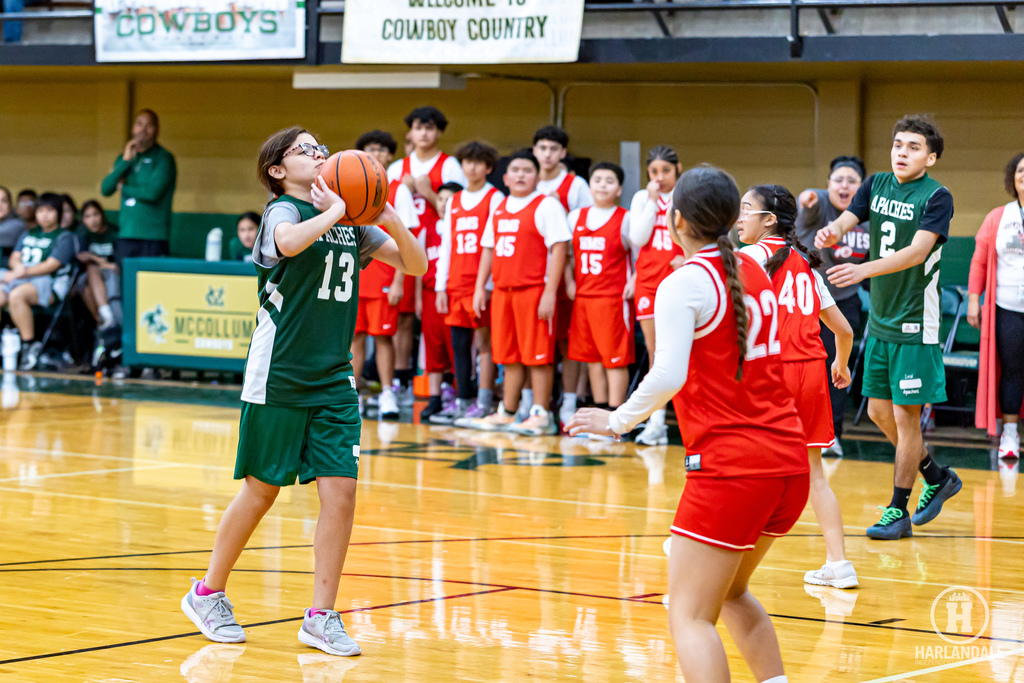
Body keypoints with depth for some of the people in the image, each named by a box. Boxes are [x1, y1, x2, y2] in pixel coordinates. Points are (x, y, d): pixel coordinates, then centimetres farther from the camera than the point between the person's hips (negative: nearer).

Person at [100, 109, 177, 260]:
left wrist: (124, 187, 3)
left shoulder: (164, 158, -1)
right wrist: (125, 161, -6)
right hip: (126, 236, 5)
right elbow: (105, 189, 3)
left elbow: (152, 193, -13)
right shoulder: (124, 158, 16)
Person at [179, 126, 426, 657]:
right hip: (279, 377, -5)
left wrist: (391, 220, -6)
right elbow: (291, 242, -32)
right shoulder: (283, 210, -7)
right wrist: (336, 209, -20)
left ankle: (321, 618, 3)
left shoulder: (353, 225, 11)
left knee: (341, 491, -5)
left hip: (333, 381, 5)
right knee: (260, 491, 3)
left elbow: (416, 265, 10)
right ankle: (208, 594, 22)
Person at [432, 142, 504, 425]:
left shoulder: (495, 199, -1)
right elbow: (445, 246, 17)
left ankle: (483, 404, -5)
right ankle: (462, 401, 12)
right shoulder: (454, 202, 17)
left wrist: (488, 285, -14)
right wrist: (441, 287, 11)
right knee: (458, 343, 7)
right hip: (456, 283, 6)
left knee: (484, 342, -5)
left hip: (482, 284, -6)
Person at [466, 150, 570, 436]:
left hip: (534, 291, -7)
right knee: (509, 356, 11)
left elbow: (559, 248, -10)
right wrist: (480, 287, 15)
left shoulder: (546, 206, -5)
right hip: (503, 291, 7)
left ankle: (541, 415, -2)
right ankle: (507, 414, 18)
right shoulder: (498, 209, 16)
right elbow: (489, 248, 22)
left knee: (538, 355, -5)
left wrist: (550, 292, -16)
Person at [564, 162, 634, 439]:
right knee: (592, 358, 9)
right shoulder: (576, 218, 11)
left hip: (614, 298, -5)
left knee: (616, 359, -4)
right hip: (582, 297, 5)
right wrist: (569, 281, 7)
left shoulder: (626, 220, -3)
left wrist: (633, 284, -14)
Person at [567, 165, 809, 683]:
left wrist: (619, 421, -7)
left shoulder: (683, 284, -9)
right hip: (788, 458, 8)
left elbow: (668, 375, -21)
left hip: (729, 465, -8)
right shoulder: (754, 271, 12)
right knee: (732, 592, 25)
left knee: (690, 616, -5)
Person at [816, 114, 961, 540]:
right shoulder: (876, 185, 6)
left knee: (905, 415, -2)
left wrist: (864, 269, -38)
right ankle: (937, 478, 32)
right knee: (879, 412, 12)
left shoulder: (937, 198, -13)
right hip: (880, 320, 7)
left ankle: (899, 509, 8)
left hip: (915, 323, -7)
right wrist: (831, 231, -28)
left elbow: (916, 252, -25)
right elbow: (845, 221, -3)